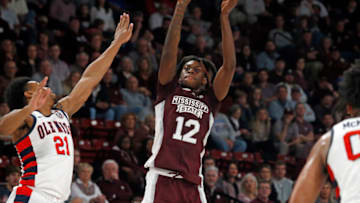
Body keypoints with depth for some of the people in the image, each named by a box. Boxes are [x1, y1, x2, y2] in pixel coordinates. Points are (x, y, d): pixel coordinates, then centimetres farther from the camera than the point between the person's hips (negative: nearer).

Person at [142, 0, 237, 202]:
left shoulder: (210, 101, 17)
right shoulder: (169, 91, 15)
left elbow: (229, 66, 7)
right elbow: (169, 53, 3)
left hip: (192, 183, 3)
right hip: (162, 177, -3)